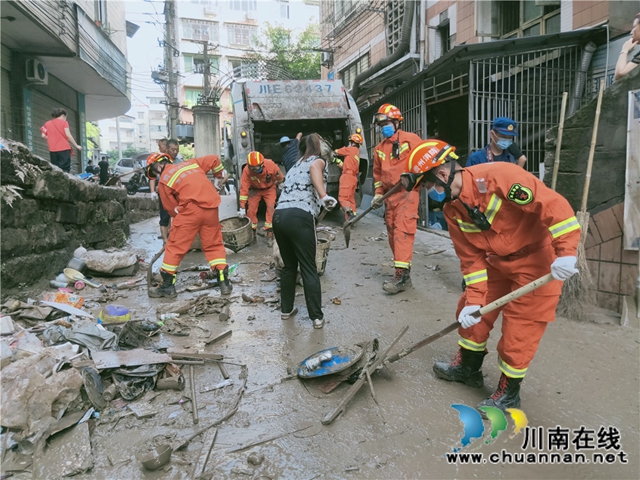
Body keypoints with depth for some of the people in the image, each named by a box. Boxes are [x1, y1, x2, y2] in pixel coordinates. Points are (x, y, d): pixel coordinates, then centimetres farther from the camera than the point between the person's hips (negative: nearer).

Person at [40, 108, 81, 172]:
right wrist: (76, 146, -2)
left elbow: (43, 136, 7)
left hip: (52, 150, 4)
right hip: (64, 149, -4)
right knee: (65, 169, -7)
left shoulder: (47, 123, 14)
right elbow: (68, 135, -7)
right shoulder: (64, 122, 3)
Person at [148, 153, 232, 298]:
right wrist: (220, 175, 36)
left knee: (175, 246, 8)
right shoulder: (191, 163, 20)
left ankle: (167, 285, 15)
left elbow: (173, 209, 9)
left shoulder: (163, 181, 10)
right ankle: (224, 282, 14)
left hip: (190, 209, -4)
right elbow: (214, 159, 21)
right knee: (214, 245, 15)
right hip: (211, 207, 5)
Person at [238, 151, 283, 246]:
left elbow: (280, 179, -13)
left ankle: (270, 235, -11)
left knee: (271, 207, -15)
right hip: (255, 189, 1)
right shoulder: (246, 170, -31)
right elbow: (243, 188, -29)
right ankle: (252, 233, 10)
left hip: (269, 188, -1)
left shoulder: (271, 165, -33)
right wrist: (242, 208, -29)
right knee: (251, 209, -7)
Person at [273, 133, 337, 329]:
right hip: (299, 217, -6)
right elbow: (314, 170, -15)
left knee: (289, 266, 21)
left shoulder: (295, 165, 31)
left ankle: (286, 309, 29)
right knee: (309, 269, 2)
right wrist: (324, 196, -32)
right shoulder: (318, 161, 11)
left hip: (278, 216, 7)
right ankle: (317, 317, 7)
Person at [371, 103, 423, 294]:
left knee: (402, 230, -17)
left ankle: (402, 274, -19)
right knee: (392, 233, 8)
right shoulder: (379, 148, 17)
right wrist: (378, 193, 11)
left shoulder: (410, 139, -2)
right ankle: (402, 271, 18)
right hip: (390, 195, 7)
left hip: (407, 192, -7)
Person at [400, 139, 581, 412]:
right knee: (472, 313, 12)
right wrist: (474, 299, -9)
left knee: (519, 325, -2)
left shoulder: (498, 176, -28)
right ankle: (468, 367, 35)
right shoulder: (452, 210, -4)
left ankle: (509, 393, 18)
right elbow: (471, 258, -2)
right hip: (497, 261, 8)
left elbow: (553, 204, -30)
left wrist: (566, 252, -37)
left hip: (538, 260, -7)